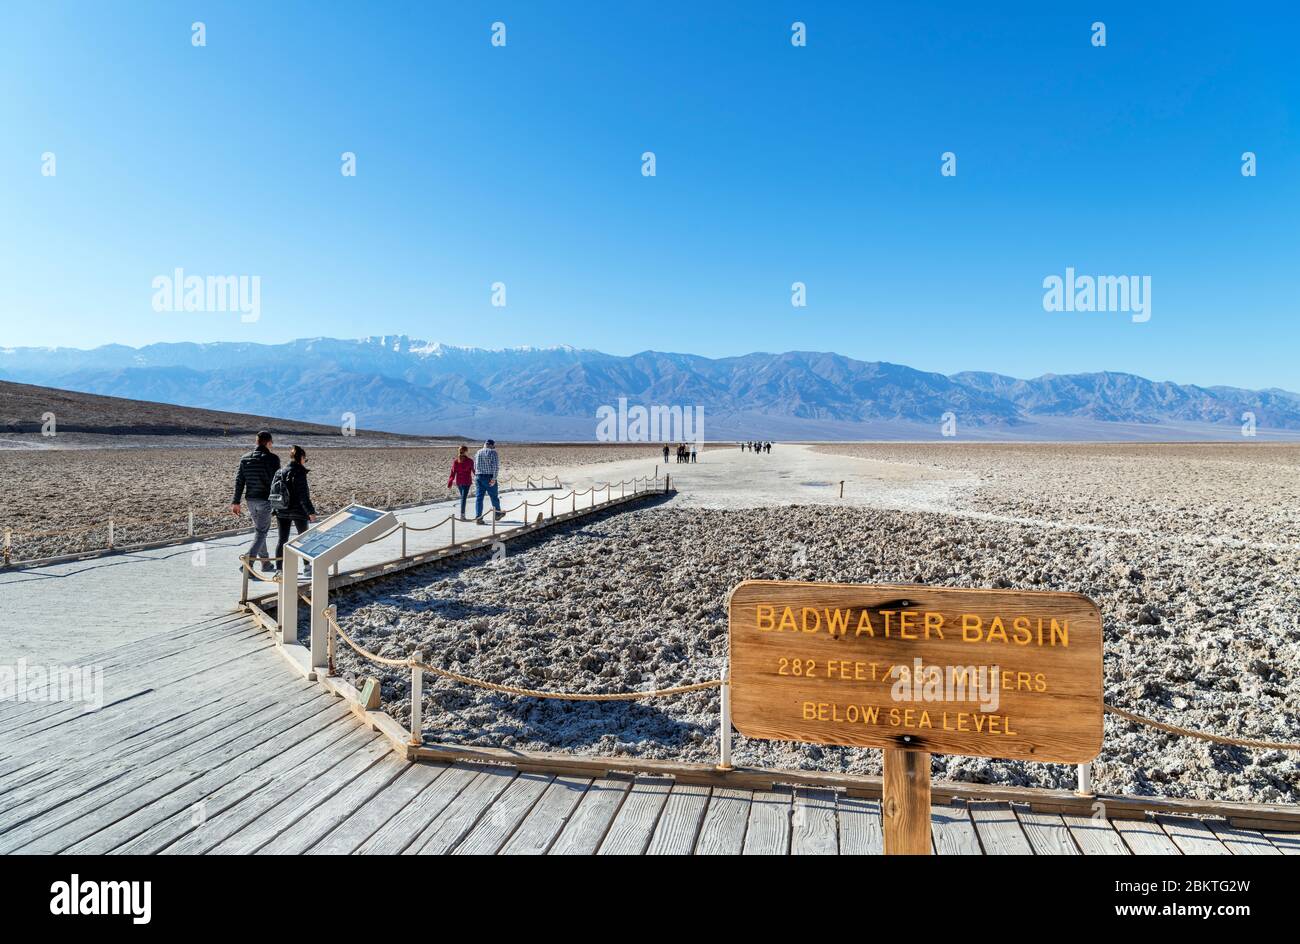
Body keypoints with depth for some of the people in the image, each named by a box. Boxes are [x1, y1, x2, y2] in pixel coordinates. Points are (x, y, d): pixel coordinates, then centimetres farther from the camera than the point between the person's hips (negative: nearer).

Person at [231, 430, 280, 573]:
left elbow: (239, 480, 6)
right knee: (261, 532, -1)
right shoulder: (272, 458, -11)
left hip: (251, 500, 6)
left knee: (259, 530, 18)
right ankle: (248, 563, -14)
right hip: (265, 500, -6)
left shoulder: (245, 458, 5)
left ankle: (265, 563, 26)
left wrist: (236, 502, 8)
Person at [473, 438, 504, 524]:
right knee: (494, 497, 12)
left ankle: (477, 517, -3)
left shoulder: (478, 452, 13)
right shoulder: (493, 452, -4)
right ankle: (497, 514, 29)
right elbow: (496, 466, -15)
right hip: (489, 477, -4)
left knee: (478, 497, 4)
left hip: (478, 476, 4)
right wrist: (494, 478, -16)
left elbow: (475, 466, 18)